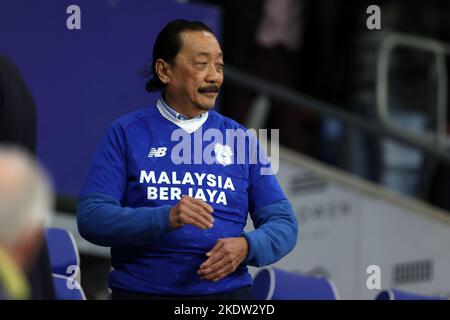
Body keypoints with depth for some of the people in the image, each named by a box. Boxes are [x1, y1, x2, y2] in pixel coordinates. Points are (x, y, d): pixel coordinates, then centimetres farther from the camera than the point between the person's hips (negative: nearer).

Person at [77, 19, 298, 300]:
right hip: (141, 290, -2)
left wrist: (247, 247, -16)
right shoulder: (126, 134, 1)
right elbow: (91, 217, -8)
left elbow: (283, 224, 5)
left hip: (227, 290, 2)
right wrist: (165, 218, -23)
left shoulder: (240, 139, 7)